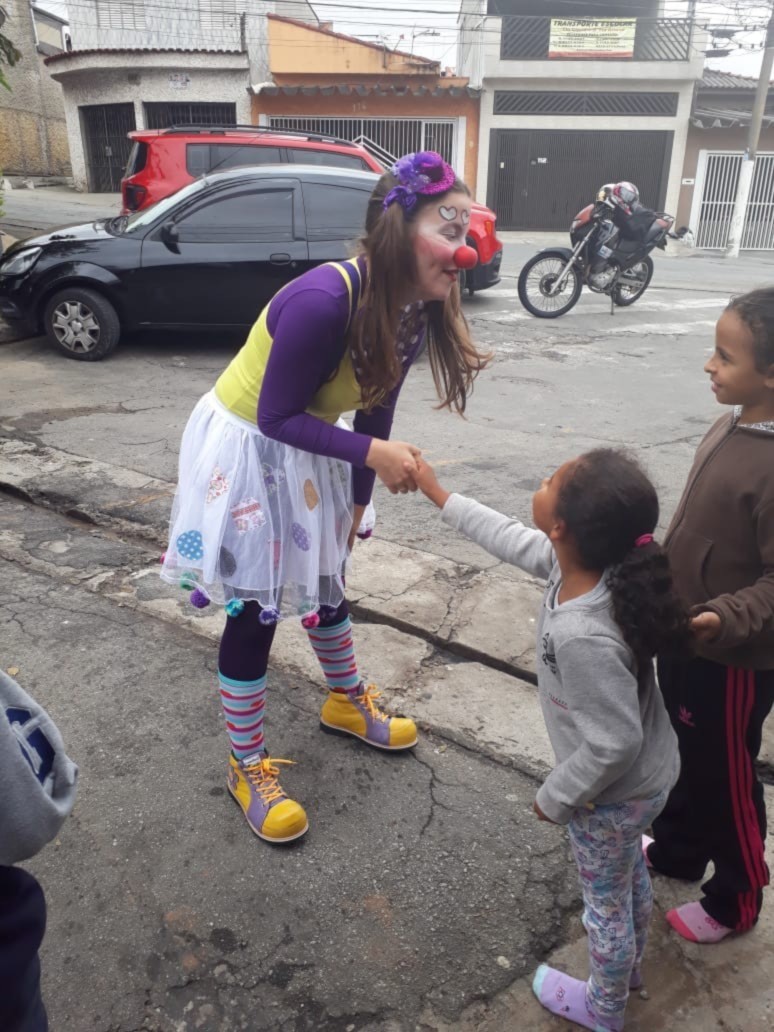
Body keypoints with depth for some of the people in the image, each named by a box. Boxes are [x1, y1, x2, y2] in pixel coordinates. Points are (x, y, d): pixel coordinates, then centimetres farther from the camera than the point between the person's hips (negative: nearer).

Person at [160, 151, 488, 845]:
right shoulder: (324, 301, -33)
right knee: (255, 611, 2)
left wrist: (358, 502, 8)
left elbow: (374, 412, 2)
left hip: (306, 455, 8)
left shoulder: (413, 311, -9)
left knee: (325, 584, 22)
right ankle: (248, 767, 23)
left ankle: (348, 703, 47)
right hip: (246, 450, -7)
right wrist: (372, 454, -35)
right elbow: (277, 418, -26)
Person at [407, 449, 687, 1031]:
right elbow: (515, 542, -1)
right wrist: (439, 495, 7)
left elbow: (613, 745, -32)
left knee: (606, 901, 20)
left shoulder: (582, 636, -42)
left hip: (613, 794, -8)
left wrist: (556, 797, -15)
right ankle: (629, 966, 62)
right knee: (631, 875, 32)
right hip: (647, 777, 8)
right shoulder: (588, 562, -17)